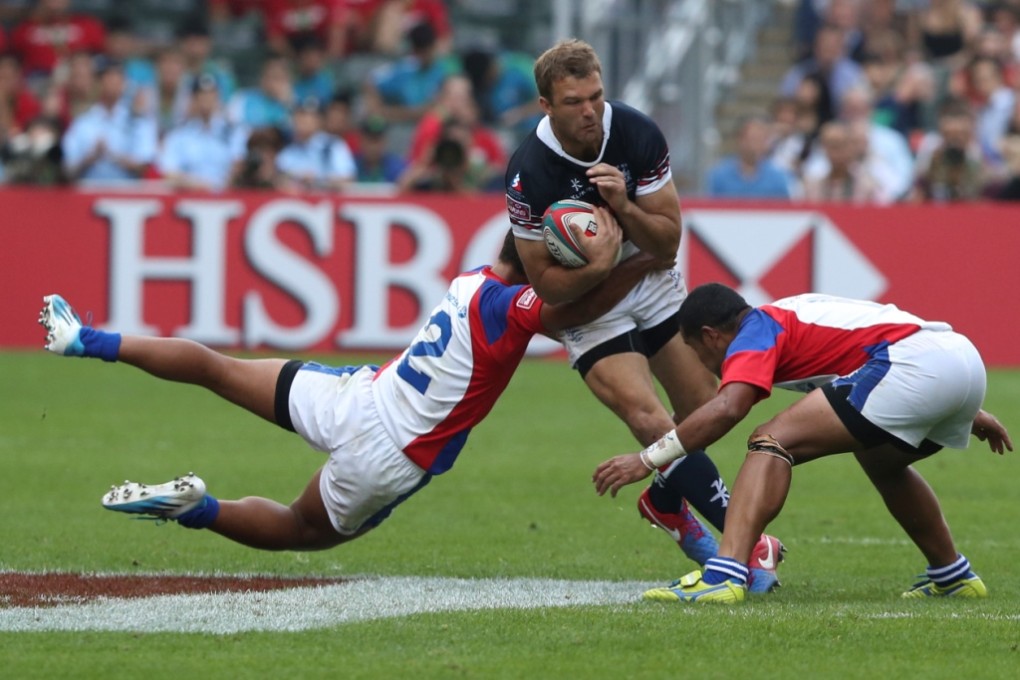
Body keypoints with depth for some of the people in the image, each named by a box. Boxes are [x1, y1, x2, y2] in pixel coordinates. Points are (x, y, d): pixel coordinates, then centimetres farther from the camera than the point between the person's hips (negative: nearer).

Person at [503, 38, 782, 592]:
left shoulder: (638, 135, -17)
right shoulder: (528, 173, -24)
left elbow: (667, 241, -11)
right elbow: (547, 284, -16)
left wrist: (625, 208, -30)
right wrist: (597, 266, -34)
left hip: (653, 286, 4)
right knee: (648, 418, -22)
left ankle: (665, 501, 36)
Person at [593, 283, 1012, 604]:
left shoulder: (757, 332, 4)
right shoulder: (795, 314, 30)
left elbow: (727, 409, -14)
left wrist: (648, 458, -10)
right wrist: (967, 412, 42)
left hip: (913, 365, -9)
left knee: (772, 443, -11)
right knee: (882, 463, 37)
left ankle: (725, 573, -28)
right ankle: (953, 577, 45)